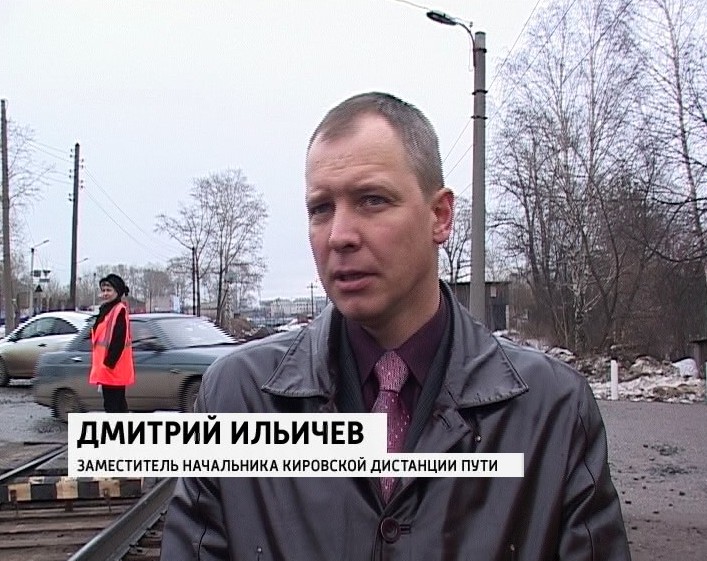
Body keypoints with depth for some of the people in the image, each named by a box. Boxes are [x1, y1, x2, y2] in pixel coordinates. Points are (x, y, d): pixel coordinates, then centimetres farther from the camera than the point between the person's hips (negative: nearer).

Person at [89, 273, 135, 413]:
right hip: (108, 369, 10)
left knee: (111, 405, -7)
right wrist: (104, 365, 19)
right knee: (118, 404, 14)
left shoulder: (119, 310, -14)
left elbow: (118, 341, -21)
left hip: (112, 369, -10)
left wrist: (108, 363, -22)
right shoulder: (106, 310, 17)